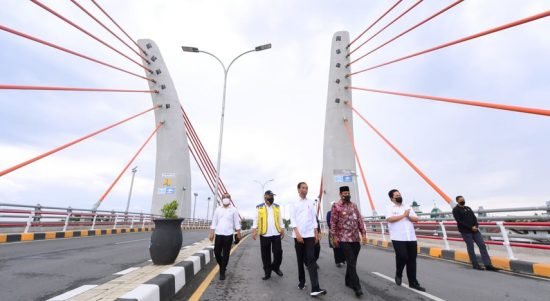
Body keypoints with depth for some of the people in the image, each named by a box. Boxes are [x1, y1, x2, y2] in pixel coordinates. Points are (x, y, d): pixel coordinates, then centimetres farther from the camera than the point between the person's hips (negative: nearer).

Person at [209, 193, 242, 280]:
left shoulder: (233, 210, 0)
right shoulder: (218, 209, 6)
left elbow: (237, 222, 1)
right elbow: (214, 222, 7)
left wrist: (238, 233, -1)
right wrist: (211, 233, 3)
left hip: (228, 235, -2)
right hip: (218, 234, 2)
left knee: (225, 254, 3)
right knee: (217, 252, 5)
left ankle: (222, 272, 17)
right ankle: (222, 266, 34)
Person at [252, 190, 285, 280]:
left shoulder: (277, 207, 9)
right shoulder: (259, 207, 0)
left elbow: (280, 219, 13)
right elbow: (256, 219, -2)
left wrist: (282, 229, 9)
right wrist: (254, 230, -12)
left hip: (276, 233, 2)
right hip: (264, 234, -2)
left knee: (278, 252, 3)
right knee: (265, 254, 7)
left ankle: (276, 267, 29)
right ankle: (267, 272, 22)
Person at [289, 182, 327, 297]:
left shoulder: (311, 203, 10)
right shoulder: (294, 203, 2)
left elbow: (314, 218, 12)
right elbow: (292, 219, -4)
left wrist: (316, 233, 8)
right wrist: (297, 233, -14)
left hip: (310, 234, 1)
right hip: (298, 235, -1)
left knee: (311, 260, -7)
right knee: (300, 260, 11)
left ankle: (315, 288, -11)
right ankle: (301, 281, 29)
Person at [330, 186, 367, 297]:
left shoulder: (354, 206, 12)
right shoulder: (336, 206, -6)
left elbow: (360, 220, 12)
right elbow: (333, 222, -7)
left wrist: (363, 233, 6)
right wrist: (334, 236, -11)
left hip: (355, 238, 6)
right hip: (344, 239, -5)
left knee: (352, 262, 14)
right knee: (351, 262, -6)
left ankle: (349, 281, 31)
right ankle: (357, 287, 2)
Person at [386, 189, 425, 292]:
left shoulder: (407, 207, 15)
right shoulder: (390, 208, -2)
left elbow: (416, 219, 12)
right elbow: (390, 219, -18)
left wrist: (408, 216, -8)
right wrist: (403, 215, -10)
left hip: (411, 238, 5)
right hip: (398, 238, -5)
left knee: (412, 261, 9)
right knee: (402, 257, -12)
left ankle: (413, 283, 22)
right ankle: (398, 275, 18)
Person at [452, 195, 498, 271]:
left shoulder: (468, 208, 17)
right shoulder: (456, 210, -5)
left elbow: (474, 217, 14)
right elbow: (459, 221, -12)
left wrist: (476, 225, -5)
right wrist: (470, 227, -16)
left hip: (475, 230, 6)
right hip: (465, 231, -6)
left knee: (482, 245, -1)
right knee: (470, 248, 0)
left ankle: (488, 265, 1)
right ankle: (475, 265, 9)